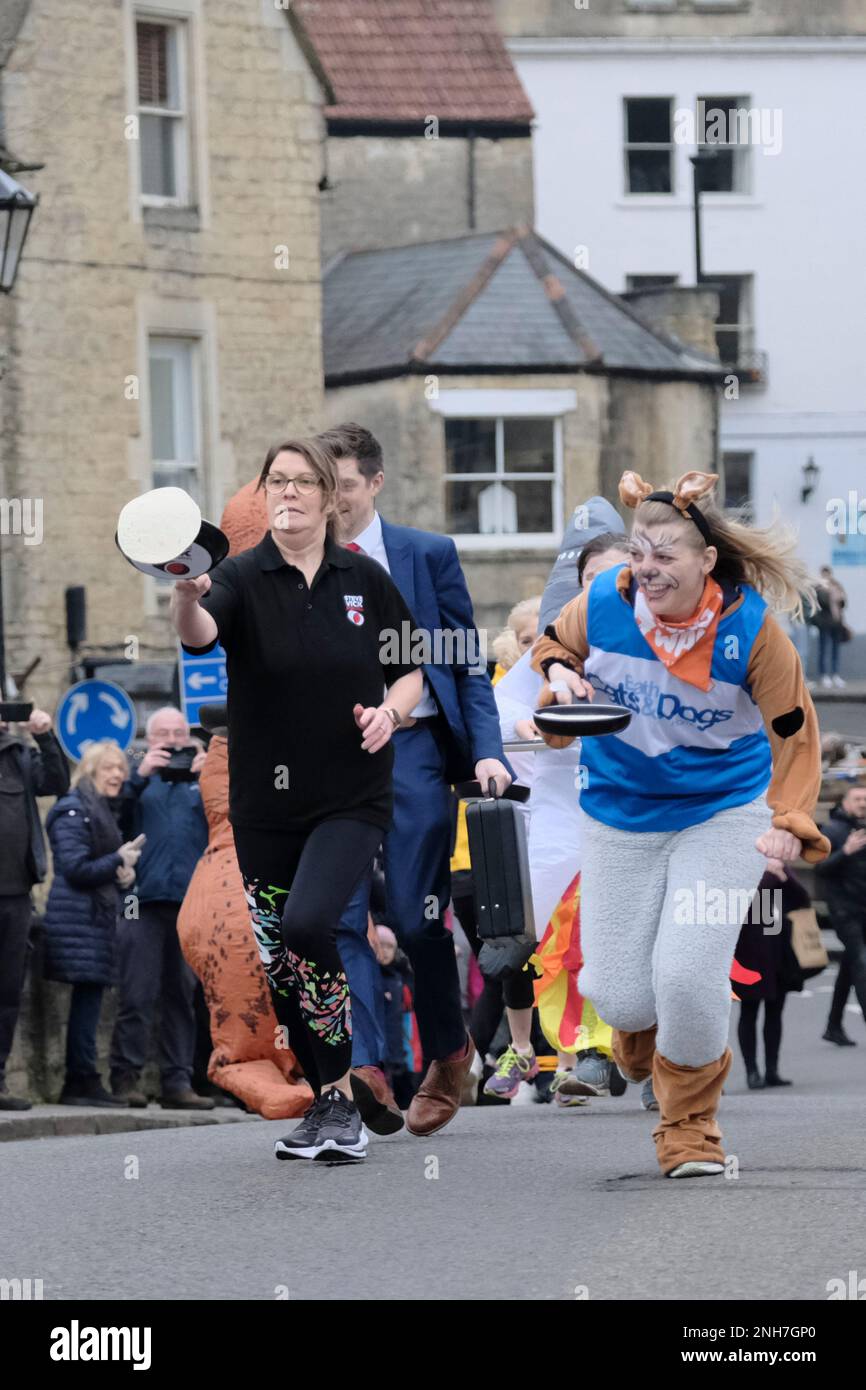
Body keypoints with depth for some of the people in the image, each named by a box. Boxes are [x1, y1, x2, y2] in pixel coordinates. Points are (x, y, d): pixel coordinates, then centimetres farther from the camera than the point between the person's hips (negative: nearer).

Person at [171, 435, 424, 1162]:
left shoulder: (366, 579, 1)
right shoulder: (243, 577, -5)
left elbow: (410, 670, 12)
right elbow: (200, 633, -27)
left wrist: (391, 710, -10)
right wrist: (186, 597, -50)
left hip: (353, 797, -1)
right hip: (266, 802, 2)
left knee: (306, 923, -23)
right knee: (279, 962, 6)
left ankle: (343, 1092, -12)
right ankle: (325, 1103, 24)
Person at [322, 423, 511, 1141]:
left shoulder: (427, 555, 4)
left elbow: (468, 663, 4)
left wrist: (487, 752, -7)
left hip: (412, 749, -2)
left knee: (417, 916, -2)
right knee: (338, 914, -13)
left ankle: (449, 1050, 21)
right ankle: (364, 1071, -22)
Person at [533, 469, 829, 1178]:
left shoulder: (750, 628, -19)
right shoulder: (604, 603, -14)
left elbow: (794, 731, -10)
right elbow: (553, 640, 10)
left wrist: (790, 821, -21)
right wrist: (560, 672, -13)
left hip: (723, 814, -2)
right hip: (622, 817, 2)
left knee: (689, 976, -18)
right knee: (620, 995, 1)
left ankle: (690, 1121, 10)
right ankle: (638, 1030, 43)